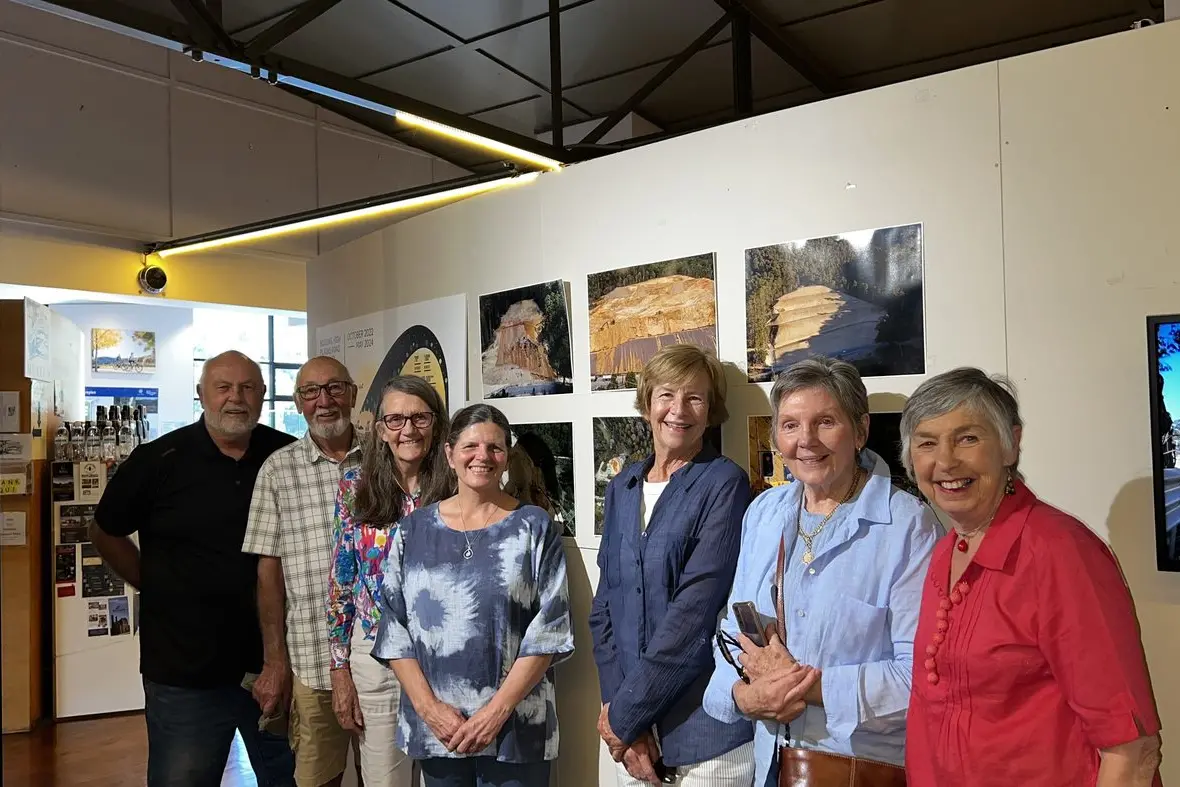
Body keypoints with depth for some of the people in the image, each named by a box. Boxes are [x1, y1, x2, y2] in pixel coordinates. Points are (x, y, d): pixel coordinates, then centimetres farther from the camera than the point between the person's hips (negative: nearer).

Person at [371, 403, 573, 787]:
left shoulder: (534, 527, -1)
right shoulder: (413, 530, 5)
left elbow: (548, 630, -6)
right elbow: (395, 628, 3)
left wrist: (498, 710, -13)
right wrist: (428, 706, -8)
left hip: (515, 725, -2)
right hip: (434, 726, 2)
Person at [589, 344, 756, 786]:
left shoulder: (724, 484, -11)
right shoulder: (622, 488, 6)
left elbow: (695, 611, -18)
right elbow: (605, 606, 4)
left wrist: (625, 713, -15)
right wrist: (620, 714, -6)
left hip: (706, 730, -5)